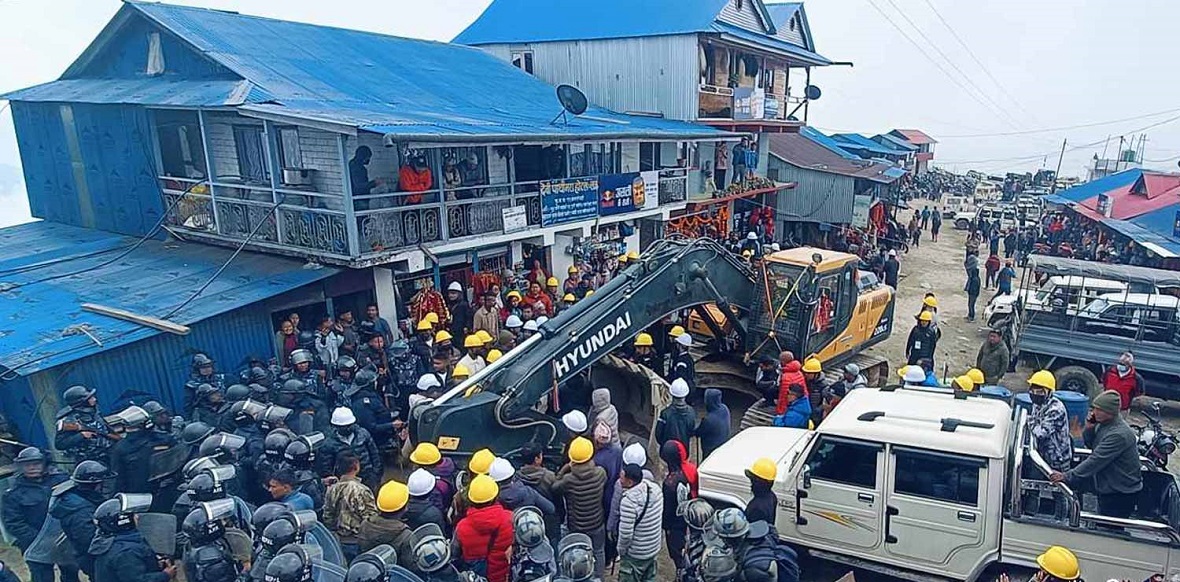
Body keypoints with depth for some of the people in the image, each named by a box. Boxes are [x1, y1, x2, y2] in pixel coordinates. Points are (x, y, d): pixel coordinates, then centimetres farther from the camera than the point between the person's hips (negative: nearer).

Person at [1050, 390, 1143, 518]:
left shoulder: (1119, 434, -27)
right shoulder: (1103, 423, 1)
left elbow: (1095, 461, -29)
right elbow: (1089, 444, 12)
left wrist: (1067, 476, -29)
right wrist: (1089, 429, -9)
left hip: (1121, 493, -9)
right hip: (1107, 486, 9)